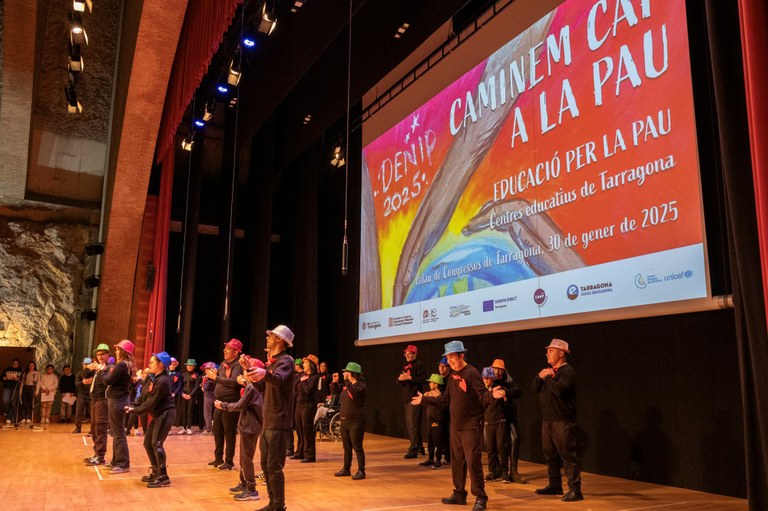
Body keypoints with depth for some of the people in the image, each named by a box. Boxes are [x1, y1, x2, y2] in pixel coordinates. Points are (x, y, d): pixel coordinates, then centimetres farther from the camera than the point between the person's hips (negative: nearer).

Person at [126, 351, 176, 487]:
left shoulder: (162, 381, -21)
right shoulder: (155, 378, 11)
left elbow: (152, 402, -20)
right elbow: (147, 397, 12)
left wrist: (136, 410, -11)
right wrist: (134, 406, 1)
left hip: (166, 413, -10)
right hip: (157, 414, 10)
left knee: (156, 443, -14)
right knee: (148, 443, 12)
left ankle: (163, 477, -8)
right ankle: (155, 472, 24)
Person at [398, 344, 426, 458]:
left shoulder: (419, 365, -6)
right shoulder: (406, 366, 20)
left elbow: (423, 379, -19)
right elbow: (398, 379, 17)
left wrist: (409, 377, -21)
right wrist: (400, 378, -6)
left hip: (414, 397, -9)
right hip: (406, 398, 9)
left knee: (413, 424, -11)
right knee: (409, 424, 13)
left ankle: (414, 449, -8)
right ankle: (419, 446, 24)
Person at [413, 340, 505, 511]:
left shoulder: (471, 373, -13)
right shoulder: (452, 376, 11)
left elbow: (483, 396, -19)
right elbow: (445, 399, 18)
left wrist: (493, 394, -41)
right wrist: (424, 399, 24)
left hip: (471, 426, -8)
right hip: (455, 426, 8)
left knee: (473, 462, -8)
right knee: (456, 461, 14)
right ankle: (459, 494, 26)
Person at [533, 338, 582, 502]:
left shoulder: (567, 371, -11)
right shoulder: (549, 370, 16)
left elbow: (559, 389, -28)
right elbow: (535, 388, 12)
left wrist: (547, 377, -13)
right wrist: (540, 376, -6)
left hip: (562, 421, -9)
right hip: (548, 419, 9)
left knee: (568, 455, -6)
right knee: (550, 454, 14)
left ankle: (575, 490, -2)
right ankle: (555, 485, 25)